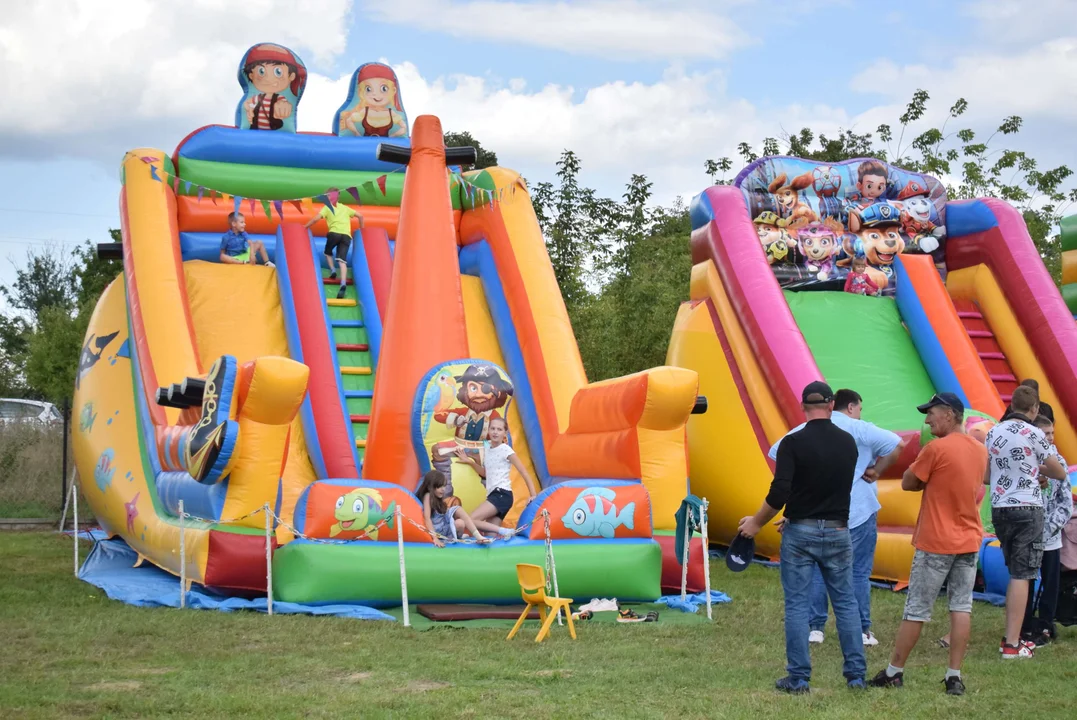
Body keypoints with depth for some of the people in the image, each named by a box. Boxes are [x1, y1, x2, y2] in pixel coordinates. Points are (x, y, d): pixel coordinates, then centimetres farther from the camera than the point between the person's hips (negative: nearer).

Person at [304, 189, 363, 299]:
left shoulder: (327, 207, 14)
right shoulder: (345, 208, 28)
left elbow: (316, 218, 0)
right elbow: (360, 216, 29)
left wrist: (306, 226, 13)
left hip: (334, 233, -3)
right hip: (347, 235, 3)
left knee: (328, 252, 28)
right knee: (342, 260, -9)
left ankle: (332, 270, 7)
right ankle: (343, 284, -28)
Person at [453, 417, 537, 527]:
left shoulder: (506, 450, -5)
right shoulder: (487, 451, 16)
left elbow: (524, 473, -6)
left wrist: (533, 496, -12)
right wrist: (469, 462, 21)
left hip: (502, 494, -8)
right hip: (493, 495, 8)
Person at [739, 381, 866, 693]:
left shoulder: (793, 442, -12)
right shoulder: (848, 442, 3)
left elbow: (779, 493, -19)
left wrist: (756, 522, -2)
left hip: (800, 533, -3)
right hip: (837, 532, 3)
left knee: (797, 605, 4)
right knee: (845, 603, 12)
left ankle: (798, 679, 5)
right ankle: (856, 674, 14)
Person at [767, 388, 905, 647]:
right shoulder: (858, 429, -6)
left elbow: (776, 452, 8)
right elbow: (896, 444, -16)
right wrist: (876, 472, -5)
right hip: (857, 512, -4)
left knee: (817, 572, 12)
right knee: (858, 573, 5)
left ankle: (814, 628, 12)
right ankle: (861, 630, 7)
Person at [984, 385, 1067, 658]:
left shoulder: (993, 433, 7)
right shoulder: (1033, 435, -11)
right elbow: (1060, 473, -2)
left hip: (999, 509, 6)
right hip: (1027, 509, -6)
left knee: (1015, 574, 18)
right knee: (1021, 576, -4)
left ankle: (1011, 636, 20)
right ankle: (1012, 645, -6)